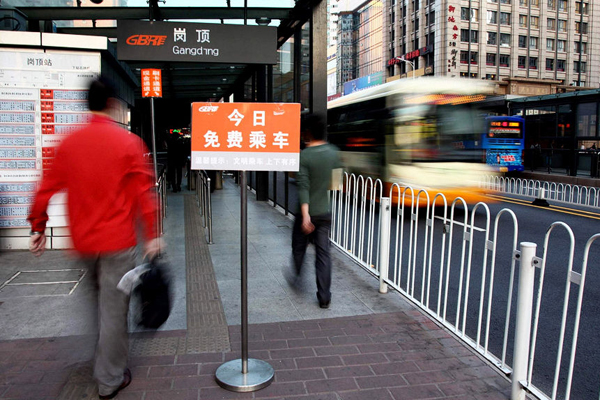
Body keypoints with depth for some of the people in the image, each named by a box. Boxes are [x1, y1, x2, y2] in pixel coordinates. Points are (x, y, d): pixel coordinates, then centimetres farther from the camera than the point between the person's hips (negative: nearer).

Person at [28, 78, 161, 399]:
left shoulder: (68, 143, 1)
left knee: (101, 297, 26)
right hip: (117, 240, -4)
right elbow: (144, 191, -11)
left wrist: (38, 228, 13)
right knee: (114, 307, 5)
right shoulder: (128, 142, -9)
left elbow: (47, 187, 4)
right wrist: (152, 234, -7)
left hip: (82, 240, 5)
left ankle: (106, 362, 41)